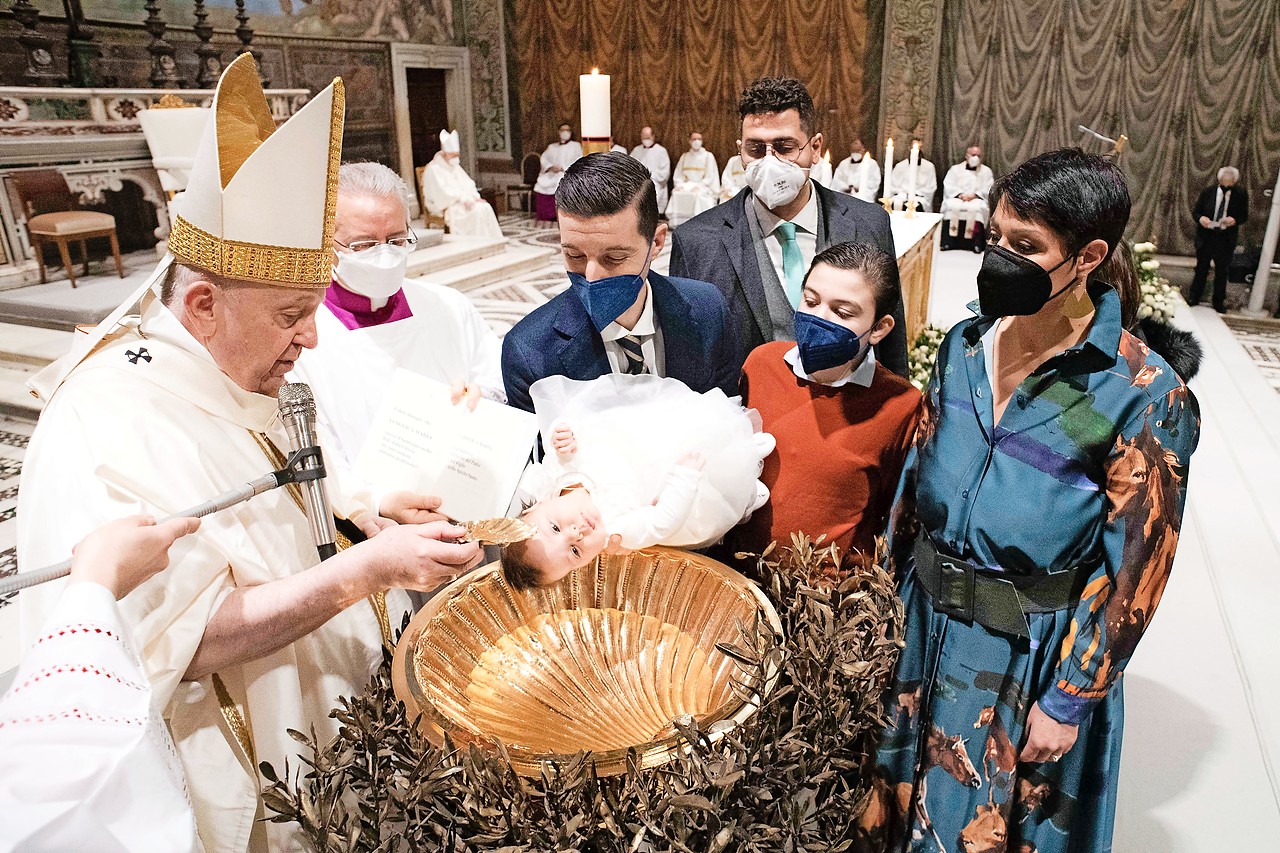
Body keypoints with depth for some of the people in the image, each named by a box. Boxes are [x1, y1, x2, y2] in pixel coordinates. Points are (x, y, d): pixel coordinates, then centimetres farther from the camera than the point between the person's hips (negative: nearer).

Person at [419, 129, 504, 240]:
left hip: (462, 201, 8)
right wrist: (463, 199, -24)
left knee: (485, 207, -17)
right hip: (446, 206, -8)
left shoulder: (455, 167, 17)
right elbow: (443, 192, -18)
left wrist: (475, 197, -5)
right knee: (476, 211, -28)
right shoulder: (433, 169, -9)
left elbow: (468, 185, 16)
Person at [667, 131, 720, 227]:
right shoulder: (684, 156, 16)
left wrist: (698, 186, -17)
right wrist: (680, 185, -9)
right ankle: (676, 222, -25)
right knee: (676, 193, -27)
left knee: (697, 194, -36)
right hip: (686, 185, 3)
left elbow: (710, 177, -3)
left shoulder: (708, 156, 5)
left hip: (703, 187, -3)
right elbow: (678, 174, 12)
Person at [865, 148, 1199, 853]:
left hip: (1034, 654, -4)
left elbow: (1132, 571, -14)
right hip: (926, 627, 5)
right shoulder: (964, 346, -5)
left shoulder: (1145, 396, -19)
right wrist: (896, 602, 7)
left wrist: (1070, 701, -10)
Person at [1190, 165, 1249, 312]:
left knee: (1221, 271, 8)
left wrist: (1235, 220, -18)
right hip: (1205, 236, 0)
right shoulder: (1207, 192, -2)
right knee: (1201, 268, 10)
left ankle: (1219, 303, 19)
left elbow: (1244, 217, 3)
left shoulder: (1241, 195, -3)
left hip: (1226, 239, 0)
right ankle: (1194, 298, 21)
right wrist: (1200, 218, -18)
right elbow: (1195, 211, 4)